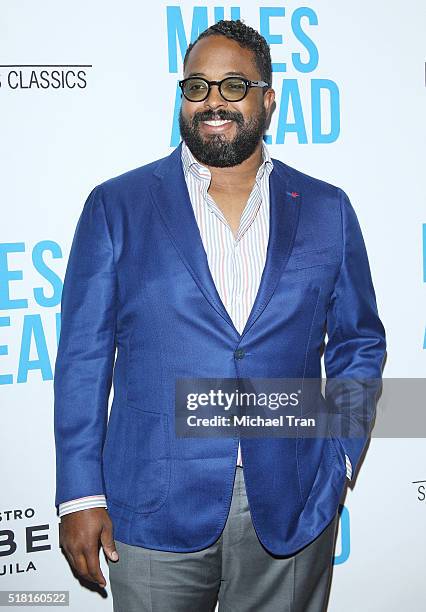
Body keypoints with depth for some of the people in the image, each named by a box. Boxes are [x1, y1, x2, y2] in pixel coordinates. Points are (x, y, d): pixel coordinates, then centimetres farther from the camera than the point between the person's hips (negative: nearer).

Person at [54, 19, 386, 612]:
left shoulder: (327, 209, 5)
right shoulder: (116, 205, 1)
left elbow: (359, 344, 11)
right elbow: (83, 356, 0)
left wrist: (338, 460, 0)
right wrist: (81, 495, -4)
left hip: (292, 511, 2)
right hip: (155, 513, -1)